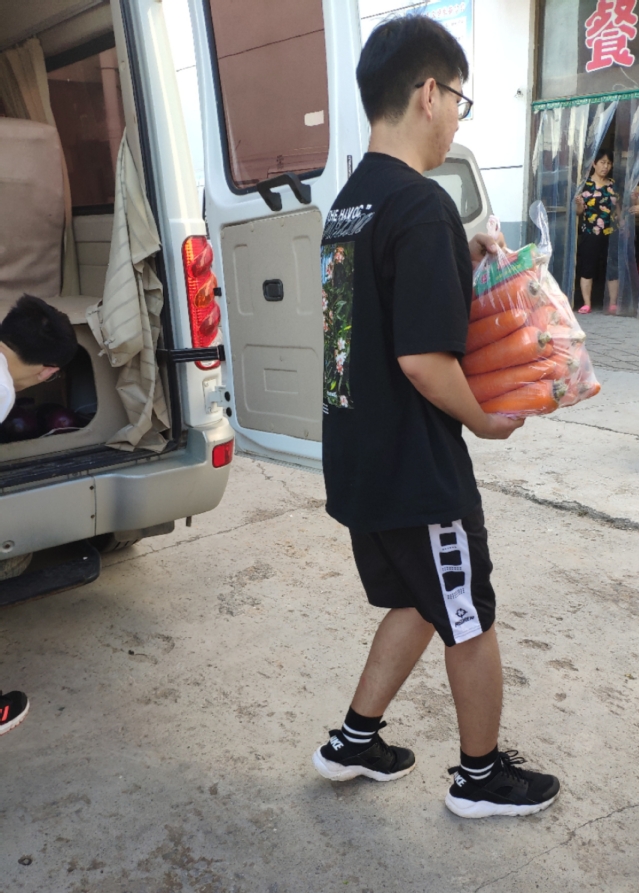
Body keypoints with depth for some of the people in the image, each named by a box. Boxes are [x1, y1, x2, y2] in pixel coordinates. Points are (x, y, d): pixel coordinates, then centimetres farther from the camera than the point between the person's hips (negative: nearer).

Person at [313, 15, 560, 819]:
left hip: (359, 462, 9)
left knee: (417, 602, 25)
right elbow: (422, 360, -26)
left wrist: (460, 260, 13)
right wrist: (486, 420, -9)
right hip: (416, 470, -9)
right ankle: (481, 777, 32)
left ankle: (353, 742, 35)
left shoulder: (350, 202, 9)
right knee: (471, 624, 12)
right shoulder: (422, 205, -20)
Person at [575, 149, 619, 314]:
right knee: (587, 268, -1)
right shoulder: (585, 184, -3)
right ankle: (587, 304, 7)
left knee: (613, 268, 3)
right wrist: (578, 204, -25)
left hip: (611, 233, 3)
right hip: (590, 234, -3)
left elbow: (617, 208, 15)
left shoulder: (613, 184, 9)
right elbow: (579, 211, -4)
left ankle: (613, 304, 11)